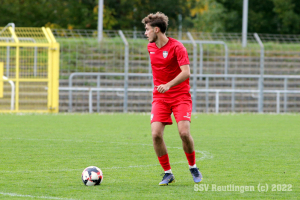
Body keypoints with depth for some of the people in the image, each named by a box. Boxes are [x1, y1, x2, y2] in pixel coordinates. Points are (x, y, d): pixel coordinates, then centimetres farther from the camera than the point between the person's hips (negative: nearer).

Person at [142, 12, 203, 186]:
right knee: (156, 134, -14)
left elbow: (186, 72, -22)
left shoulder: (177, 47, -13)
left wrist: (168, 85, -35)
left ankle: (193, 167, 7)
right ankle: (168, 173, 0)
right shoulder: (151, 47, 8)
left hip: (180, 95, -5)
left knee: (184, 132, -19)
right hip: (160, 97, 5)